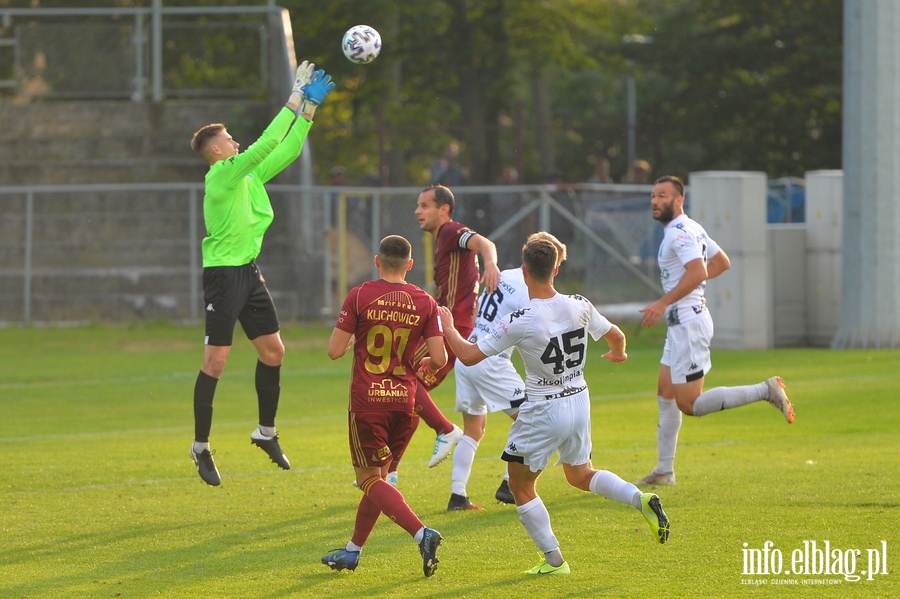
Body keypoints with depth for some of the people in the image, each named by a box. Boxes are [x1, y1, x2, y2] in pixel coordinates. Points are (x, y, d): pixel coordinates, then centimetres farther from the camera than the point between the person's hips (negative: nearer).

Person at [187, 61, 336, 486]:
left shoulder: (250, 175, 11)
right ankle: (201, 447, 1)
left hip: (249, 272, 9)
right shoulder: (222, 175, -14)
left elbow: (287, 150, 16)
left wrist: (309, 107, 8)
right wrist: (296, 99, -15)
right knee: (216, 360, -6)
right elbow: (267, 144, -21)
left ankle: (266, 433, 24)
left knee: (273, 351, 10)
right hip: (223, 273, -9)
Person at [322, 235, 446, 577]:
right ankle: (352, 552, 25)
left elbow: (334, 351, -7)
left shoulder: (359, 296, -7)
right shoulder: (425, 303, 0)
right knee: (377, 475, 18)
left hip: (366, 401, -4)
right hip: (405, 401, 4)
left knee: (370, 479, 2)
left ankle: (421, 533, -19)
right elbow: (439, 359, -4)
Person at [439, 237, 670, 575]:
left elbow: (469, 355, -16)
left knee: (521, 486, 12)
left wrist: (449, 329, 3)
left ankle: (554, 560, 10)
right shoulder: (579, 307, -6)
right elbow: (616, 336, 10)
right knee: (580, 476, 25)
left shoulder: (519, 322, -21)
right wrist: (618, 354, 35)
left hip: (543, 411, -6)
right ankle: (641, 499, 1)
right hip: (579, 402, 6)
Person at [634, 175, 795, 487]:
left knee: (689, 404, -12)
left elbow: (698, 271, -29)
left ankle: (766, 391, -12)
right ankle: (664, 471, 19)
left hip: (689, 322, -11)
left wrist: (663, 303, -29)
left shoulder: (679, 232, -15)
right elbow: (722, 262, 27)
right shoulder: (692, 229, 16)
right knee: (665, 394, 14)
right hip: (681, 324, 11)